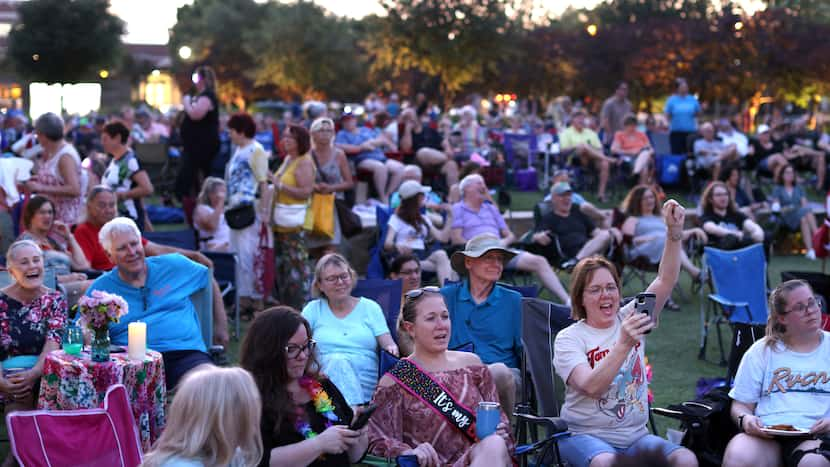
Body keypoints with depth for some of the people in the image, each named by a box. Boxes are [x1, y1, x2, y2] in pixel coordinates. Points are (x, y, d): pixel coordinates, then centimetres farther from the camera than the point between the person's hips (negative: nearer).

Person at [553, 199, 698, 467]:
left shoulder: (629, 319, 10)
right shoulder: (569, 338, -3)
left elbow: (665, 281, -2)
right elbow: (591, 387, -20)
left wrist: (674, 232, -16)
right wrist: (624, 344, -32)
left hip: (635, 436, 4)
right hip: (585, 435, -4)